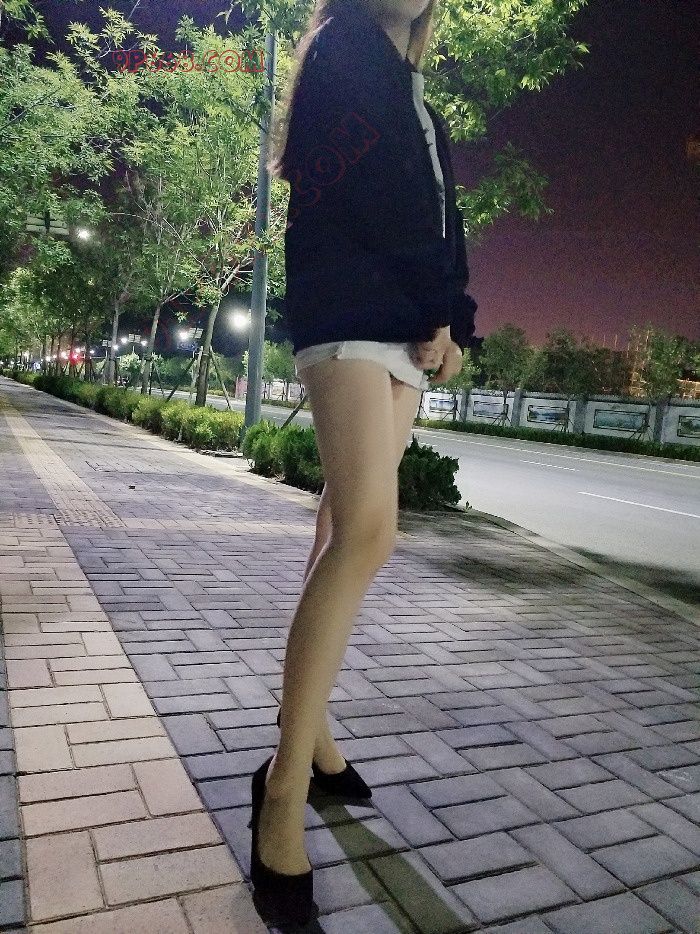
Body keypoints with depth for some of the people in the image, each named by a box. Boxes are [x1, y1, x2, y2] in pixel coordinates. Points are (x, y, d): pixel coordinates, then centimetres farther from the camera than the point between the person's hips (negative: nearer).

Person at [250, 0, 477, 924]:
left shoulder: (415, 100, 31)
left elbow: (443, 218, 18)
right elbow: (380, 191, -8)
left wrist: (453, 320, 1)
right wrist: (442, 312, -6)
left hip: (406, 325, 8)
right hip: (351, 311, -8)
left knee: (348, 530, 3)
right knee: (367, 532, -23)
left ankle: (308, 729, 12)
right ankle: (286, 786, -17)